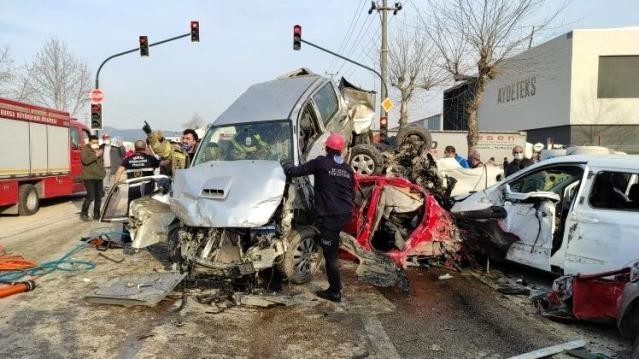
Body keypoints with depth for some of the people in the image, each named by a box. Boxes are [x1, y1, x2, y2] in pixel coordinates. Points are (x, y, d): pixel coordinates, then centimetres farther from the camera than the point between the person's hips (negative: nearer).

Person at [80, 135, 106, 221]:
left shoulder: (99, 149, 16)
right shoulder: (85, 149, -5)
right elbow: (85, 160, -22)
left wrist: (103, 171, 18)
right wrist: (96, 155, -25)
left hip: (99, 177, 7)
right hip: (89, 177, -7)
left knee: (98, 197, 8)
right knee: (90, 196, -13)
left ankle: (96, 214, 18)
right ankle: (84, 213, 4)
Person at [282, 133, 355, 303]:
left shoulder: (321, 163, -8)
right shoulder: (348, 168, 10)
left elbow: (297, 171, -6)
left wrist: (286, 166, 15)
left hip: (329, 215, -7)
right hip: (346, 213, 7)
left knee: (330, 254, 1)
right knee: (331, 249, 26)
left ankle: (335, 292, 6)